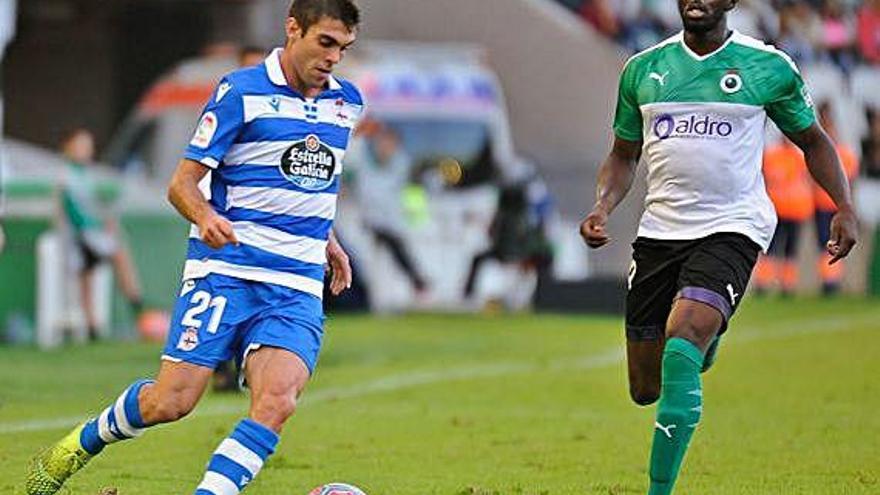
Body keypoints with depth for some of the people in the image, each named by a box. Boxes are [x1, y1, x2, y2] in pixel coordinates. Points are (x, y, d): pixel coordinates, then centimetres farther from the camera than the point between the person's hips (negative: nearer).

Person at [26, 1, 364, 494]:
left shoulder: (347, 102, 13)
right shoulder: (240, 92, -5)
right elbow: (182, 182, -6)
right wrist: (205, 217, -26)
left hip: (298, 288, 4)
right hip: (225, 270, -4)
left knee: (277, 402, -20)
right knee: (171, 402, -7)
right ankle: (77, 448, 21)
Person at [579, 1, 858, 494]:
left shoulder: (770, 67, 0)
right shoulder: (644, 68, 8)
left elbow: (813, 141, 11)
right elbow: (624, 155, 17)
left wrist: (845, 207, -2)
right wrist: (603, 206, -2)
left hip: (732, 227, -4)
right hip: (660, 229, 4)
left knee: (680, 346, -27)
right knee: (645, 389, 7)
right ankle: (707, 342, 44)